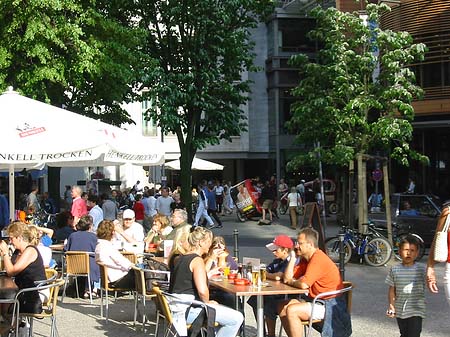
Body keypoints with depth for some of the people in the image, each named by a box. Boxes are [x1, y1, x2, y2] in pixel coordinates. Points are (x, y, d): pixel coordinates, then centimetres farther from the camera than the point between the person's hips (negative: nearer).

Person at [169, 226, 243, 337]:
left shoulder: (178, 259, 12)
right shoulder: (197, 260, -15)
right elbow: (202, 290, -27)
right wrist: (207, 302, -8)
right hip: (189, 310, -10)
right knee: (237, 318, -12)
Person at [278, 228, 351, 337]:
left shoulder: (318, 259, -21)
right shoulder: (306, 259, 10)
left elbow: (303, 284, -31)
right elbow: (287, 278, 5)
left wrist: (291, 282, -9)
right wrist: (293, 257, -1)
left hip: (329, 306, -10)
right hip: (315, 301, 10)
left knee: (292, 310, -24)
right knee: (282, 307, 6)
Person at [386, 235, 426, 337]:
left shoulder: (421, 269, -5)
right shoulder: (395, 270, 0)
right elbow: (392, 290, 4)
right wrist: (391, 305, -5)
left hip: (416, 311, -3)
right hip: (400, 310, 3)